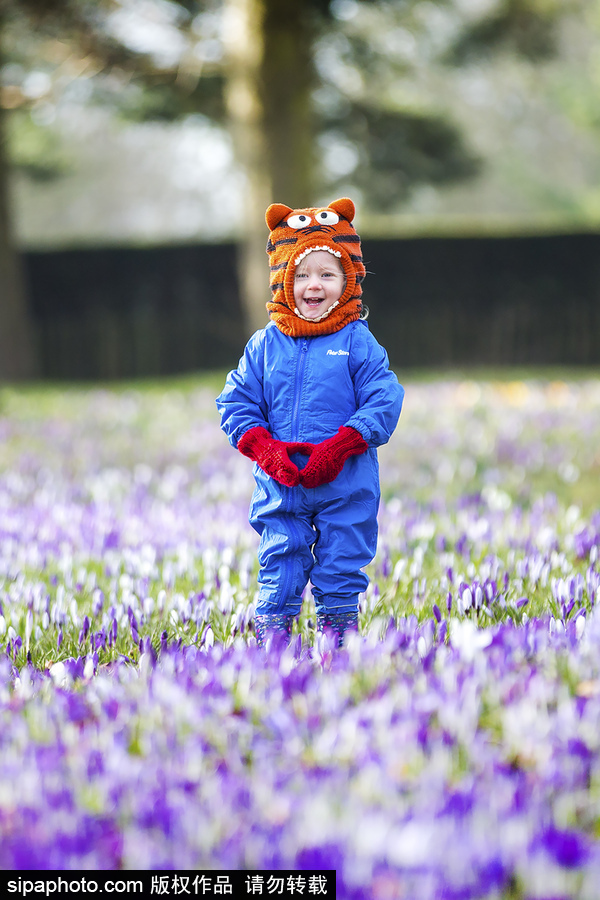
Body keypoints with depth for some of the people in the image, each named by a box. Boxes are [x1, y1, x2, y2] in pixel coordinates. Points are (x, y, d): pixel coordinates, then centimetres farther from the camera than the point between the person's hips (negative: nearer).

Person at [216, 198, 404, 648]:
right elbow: (237, 403, 5)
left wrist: (340, 447, -17)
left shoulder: (358, 342, -3)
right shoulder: (265, 344, 3)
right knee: (280, 565, 4)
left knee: (341, 568, 7)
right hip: (281, 485, 2)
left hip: (346, 487, -1)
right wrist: (266, 450, -10)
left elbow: (382, 402, -7)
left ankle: (340, 638, 19)